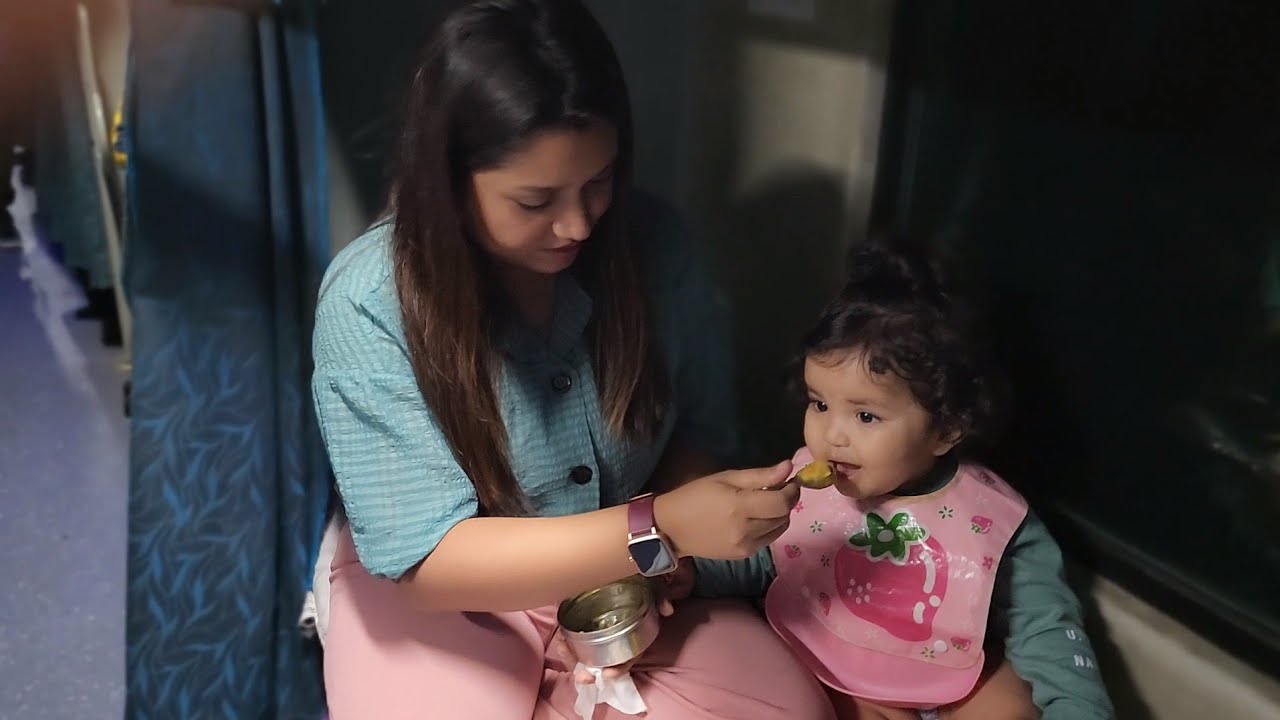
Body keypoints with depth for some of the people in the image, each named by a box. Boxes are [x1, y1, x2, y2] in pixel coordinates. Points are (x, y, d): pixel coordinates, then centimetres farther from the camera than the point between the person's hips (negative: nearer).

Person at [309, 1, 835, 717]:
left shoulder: (651, 242, -13)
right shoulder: (370, 302, -23)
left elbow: (703, 426, 0)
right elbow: (426, 557, -24)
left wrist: (655, 554, -19)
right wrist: (657, 531, -35)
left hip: (626, 579, 4)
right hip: (440, 597, -3)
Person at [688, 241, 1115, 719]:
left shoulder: (991, 520, -19)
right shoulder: (805, 484, -13)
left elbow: (1044, 630, -11)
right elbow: (754, 559, 1)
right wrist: (687, 570, -15)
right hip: (831, 676, 0)